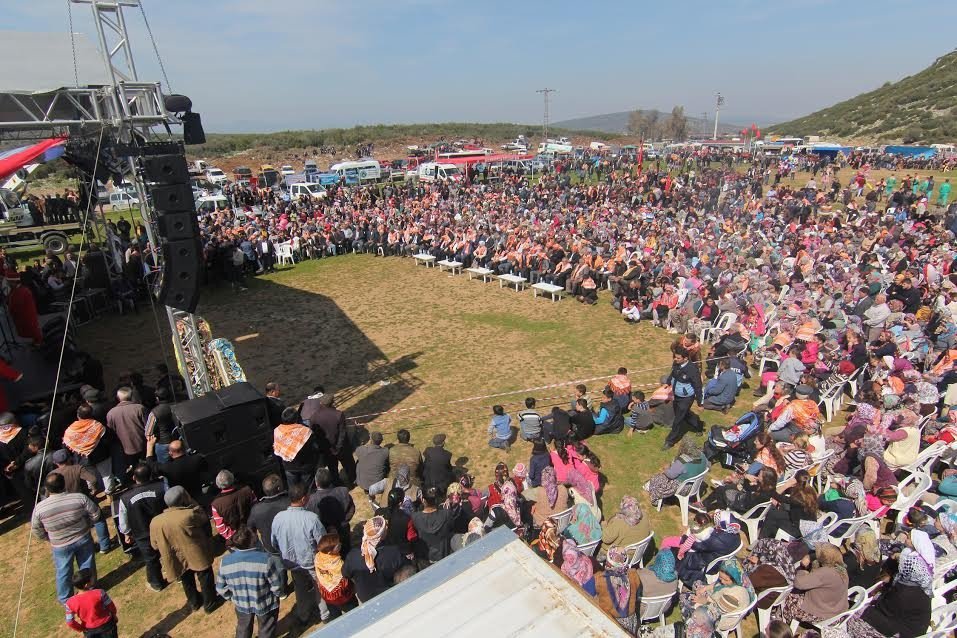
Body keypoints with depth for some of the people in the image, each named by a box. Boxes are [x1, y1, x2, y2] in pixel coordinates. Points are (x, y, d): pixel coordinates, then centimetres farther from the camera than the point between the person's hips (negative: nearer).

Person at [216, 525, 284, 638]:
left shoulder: (225, 562, -22)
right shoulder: (265, 560, -33)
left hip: (241, 604, 3)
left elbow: (221, 588, -6)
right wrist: (278, 594, 2)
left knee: (243, 629, 32)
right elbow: (277, 585, -20)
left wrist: (233, 597, 13)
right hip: (266, 604, -3)